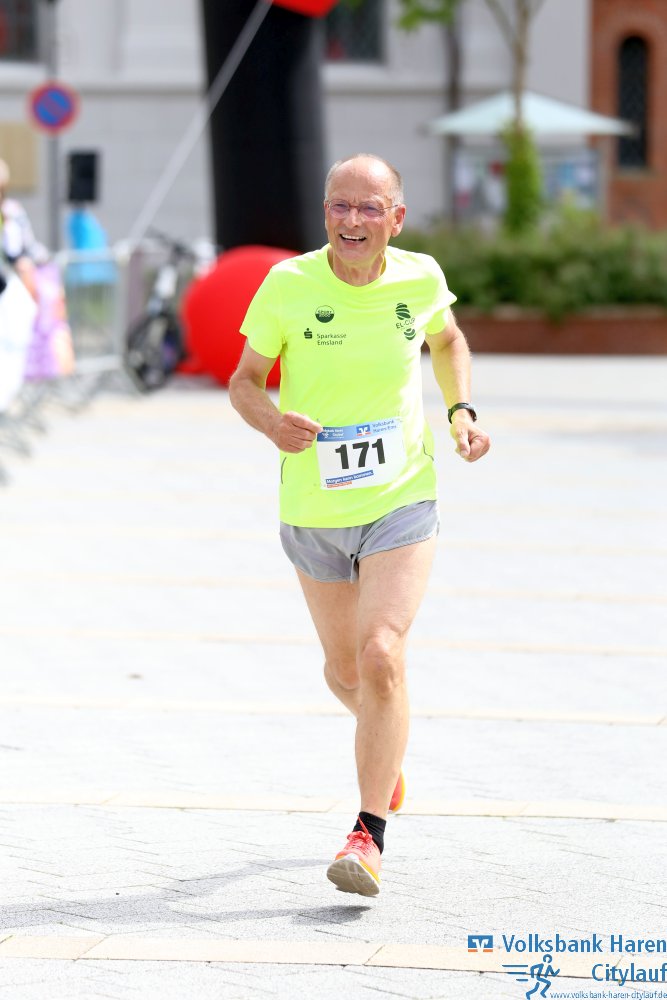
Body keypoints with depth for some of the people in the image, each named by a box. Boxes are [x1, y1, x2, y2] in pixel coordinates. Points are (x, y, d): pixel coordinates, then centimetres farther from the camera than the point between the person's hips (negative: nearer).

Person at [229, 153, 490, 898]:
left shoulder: (420, 278, -6)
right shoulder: (288, 286, -12)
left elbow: (447, 341, 16)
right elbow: (244, 380, -3)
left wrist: (461, 412, 1)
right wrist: (272, 422, -24)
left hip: (400, 503, -1)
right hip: (313, 512, 1)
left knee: (380, 656, -19)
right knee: (345, 670, 16)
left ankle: (369, 835, -13)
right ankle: (387, 746, 52)